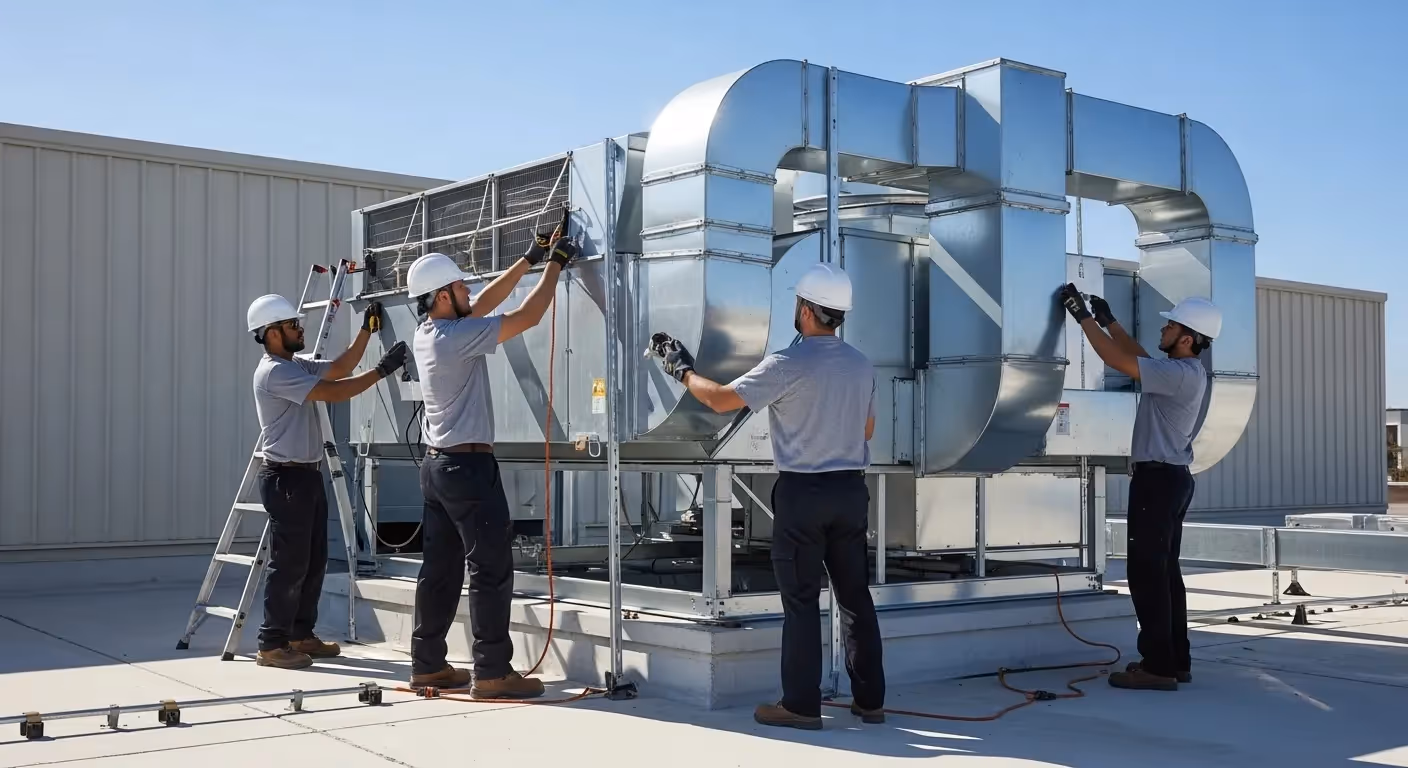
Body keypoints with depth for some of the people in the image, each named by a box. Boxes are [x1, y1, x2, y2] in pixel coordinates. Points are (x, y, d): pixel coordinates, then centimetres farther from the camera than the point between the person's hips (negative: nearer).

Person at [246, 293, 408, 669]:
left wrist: (366, 331, 5)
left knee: (314, 561, 13)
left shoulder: (297, 364, 14)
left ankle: (300, 635, 22)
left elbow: (339, 369, 14)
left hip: (308, 474, 10)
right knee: (289, 564, -7)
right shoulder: (273, 372, -17)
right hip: (286, 478, -10)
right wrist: (382, 370, -21)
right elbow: (333, 392, -23)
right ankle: (272, 644, -1)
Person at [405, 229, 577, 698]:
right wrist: (555, 265, -4)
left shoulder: (427, 334, 9)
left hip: (437, 463, 10)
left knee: (439, 568, 12)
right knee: (492, 568, -5)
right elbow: (527, 317, -16)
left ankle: (427, 665, 16)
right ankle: (493, 672, -4)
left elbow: (485, 302, 18)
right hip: (468, 465, -10)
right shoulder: (457, 337, -18)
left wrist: (529, 260, 17)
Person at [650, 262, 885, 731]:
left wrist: (683, 371, 0)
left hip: (803, 491, -6)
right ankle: (869, 699, 16)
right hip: (850, 489, 6)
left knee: (801, 600, 0)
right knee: (855, 595, 11)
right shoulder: (860, 365, 7)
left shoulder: (789, 364, -14)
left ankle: (801, 705, 4)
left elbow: (721, 400, -15)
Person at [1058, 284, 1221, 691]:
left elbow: (1119, 361, -22)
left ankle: (1158, 666, -6)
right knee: (1165, 571, 14)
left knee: (1147, 572, -8)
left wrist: (1083, 316, -14)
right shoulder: (1185, 371, 11)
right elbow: (1141, 359, 26)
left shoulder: (1181, 375, -19)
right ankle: (1176, 661, 19)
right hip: (1170, 477, 10)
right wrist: (1108, 320, 22)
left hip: (1158, 478, -10)